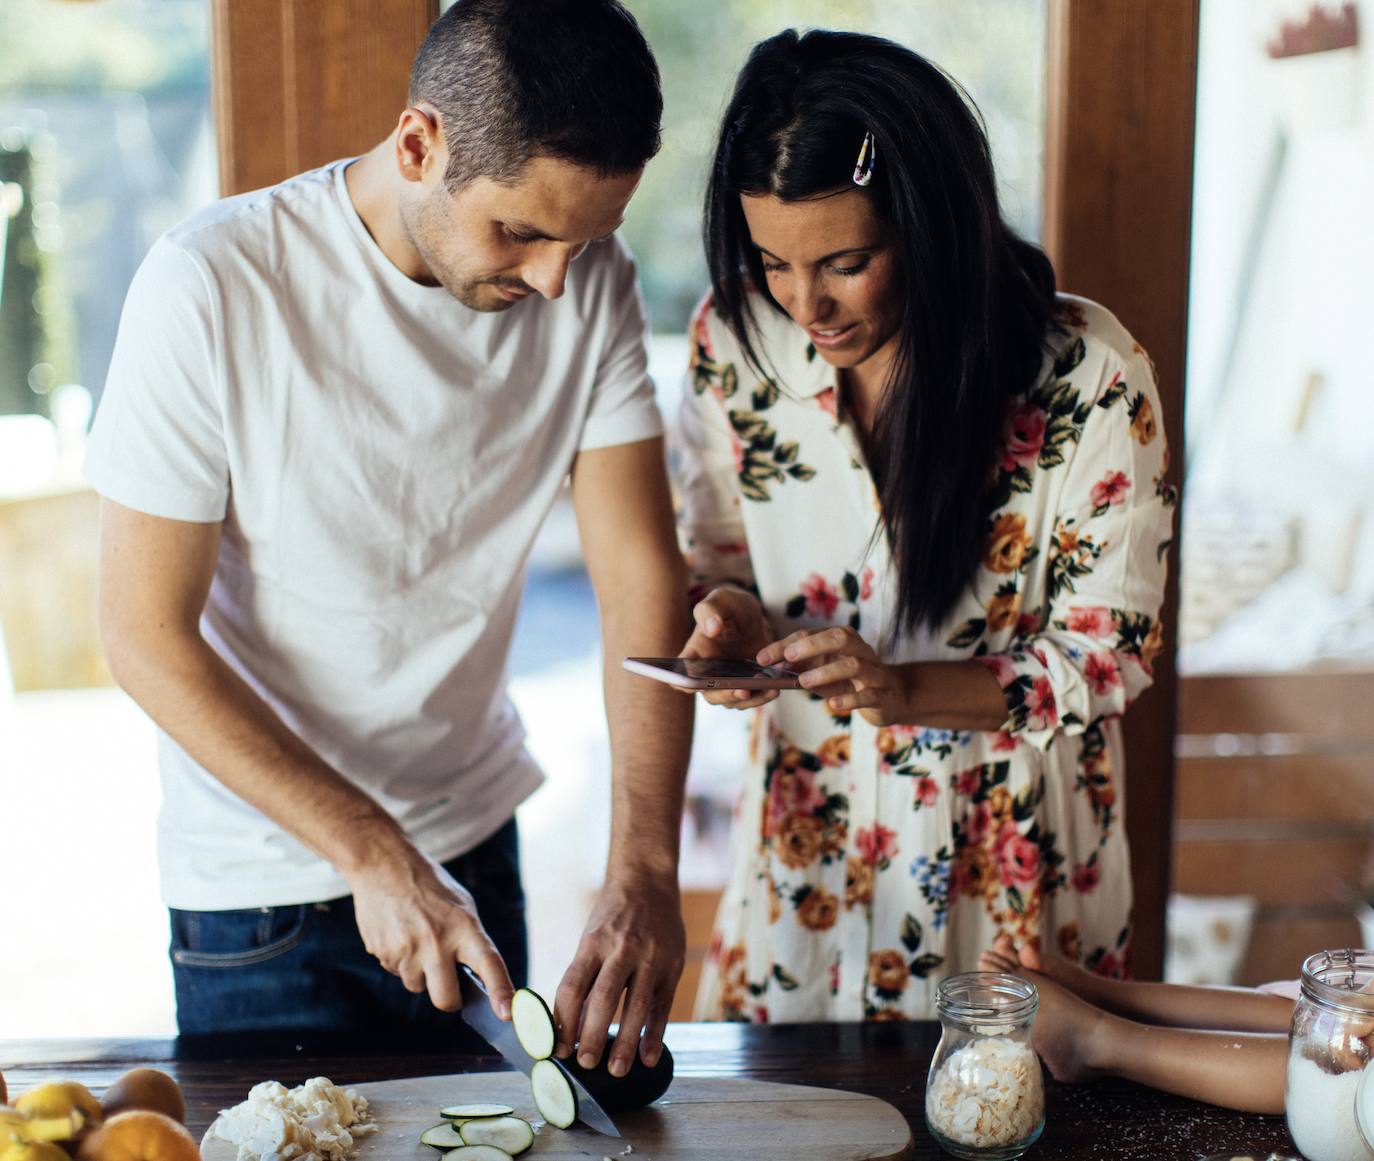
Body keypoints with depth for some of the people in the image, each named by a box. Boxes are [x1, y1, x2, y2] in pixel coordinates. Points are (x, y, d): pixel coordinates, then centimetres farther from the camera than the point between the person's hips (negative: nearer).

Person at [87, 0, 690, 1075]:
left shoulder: (590, 283, -10)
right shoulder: (211, 288, -23)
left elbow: (643, 581, -12)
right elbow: (148, 635, -18)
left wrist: (645, 876, -22)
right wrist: (374, 857, -22)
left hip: (476, 837, 4)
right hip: (267, 884, -4)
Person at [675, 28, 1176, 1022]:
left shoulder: (1089, 378, -19)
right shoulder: (736, 340, -9)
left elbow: (1111, 653, -12)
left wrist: (907, 689, -27)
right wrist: (736, 620, -18)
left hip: (1013, 852, -2)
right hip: (811, 828, 3)